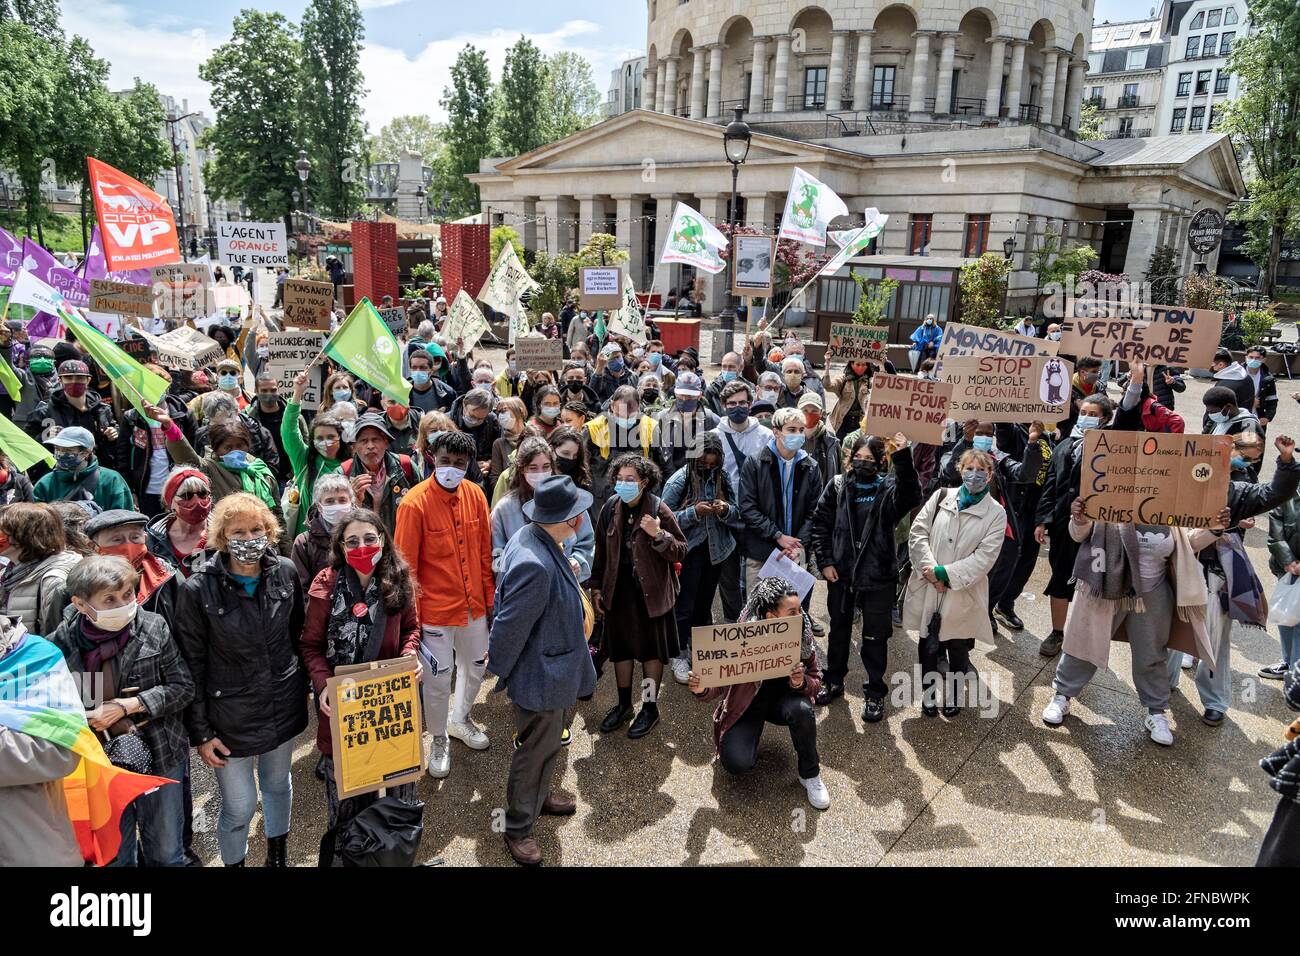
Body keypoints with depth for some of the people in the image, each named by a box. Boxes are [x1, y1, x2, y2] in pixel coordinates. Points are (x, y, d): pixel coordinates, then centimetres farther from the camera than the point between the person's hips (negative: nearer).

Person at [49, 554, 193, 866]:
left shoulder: (154, 627, -13)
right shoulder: (61, 643, -11)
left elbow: (183, 687, -9)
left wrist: (126, 706, -18)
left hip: (161, 757, -1)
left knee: (166, 853, 16)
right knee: (113, 855, 19)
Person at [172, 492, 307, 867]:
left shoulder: (285, 573, -6)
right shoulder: (198, 590, -16)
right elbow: (190, 666, -10)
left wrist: (303, 686, 10)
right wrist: (200, 733, -8)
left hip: (284, 707, 4)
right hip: (232, 717, -3)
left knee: (278, 785, 22)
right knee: (239, 808, 6)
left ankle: (278, 856, 46)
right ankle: (234, 863, 35)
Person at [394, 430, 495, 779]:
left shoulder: (475, 494, -4)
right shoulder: (415, 503, -18)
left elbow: (485, 550, 6)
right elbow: (406, 567, -13)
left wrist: (489, 595, 8)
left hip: (474, 605, 5)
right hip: (436, 609, -5)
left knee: (475, 667, 22)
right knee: (438, 679, 9)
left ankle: (460, 720, 50)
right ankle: (439, 740, 36)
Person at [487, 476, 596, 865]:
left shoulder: (535, 538, -7)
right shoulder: (535, 564, -37)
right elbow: (510, 626, -26)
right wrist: (499, 671, -12)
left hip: (550, 665, 9)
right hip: (540, 674, -9)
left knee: (547, 741, 29)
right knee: (536, 748, 12)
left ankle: (539, 795, 53)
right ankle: (518, 827, 33)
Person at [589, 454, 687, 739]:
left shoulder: (658, 510, -13)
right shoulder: (610, 508, -2)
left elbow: (680, 552, -12)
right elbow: (601, 551, 8)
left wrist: (659, 535, -29)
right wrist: (596, 587, 7)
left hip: (651, 592, -4)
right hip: (619, 591, 4)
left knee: (652, 650, 10)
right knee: (621, 648, 16)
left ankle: (650, 708, 26)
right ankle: (624, 704, 34)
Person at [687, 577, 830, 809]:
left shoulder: (802, 636, -16)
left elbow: (816, 681, -5)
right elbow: (720, 683, -18)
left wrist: (801, 683, -30)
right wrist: (702, 690, -41)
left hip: (783, 699, 2)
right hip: (746, 705, -2)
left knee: (802, 709, -33)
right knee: (737, 764, -24)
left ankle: (810, 774, -7)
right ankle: (748, 740, 13)